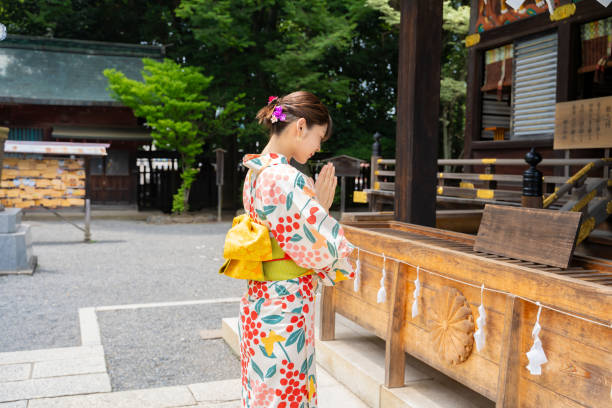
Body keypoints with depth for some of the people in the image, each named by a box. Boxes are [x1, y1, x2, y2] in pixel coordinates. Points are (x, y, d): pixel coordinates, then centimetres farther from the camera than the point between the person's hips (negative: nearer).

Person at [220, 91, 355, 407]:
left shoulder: (256, 172, 7)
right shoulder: (287, 179, -23)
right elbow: (323, 248, -20)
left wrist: (317, 207, 3)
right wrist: (322, 207, -6)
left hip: (258, 303, 9)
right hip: (285, 308, -9)